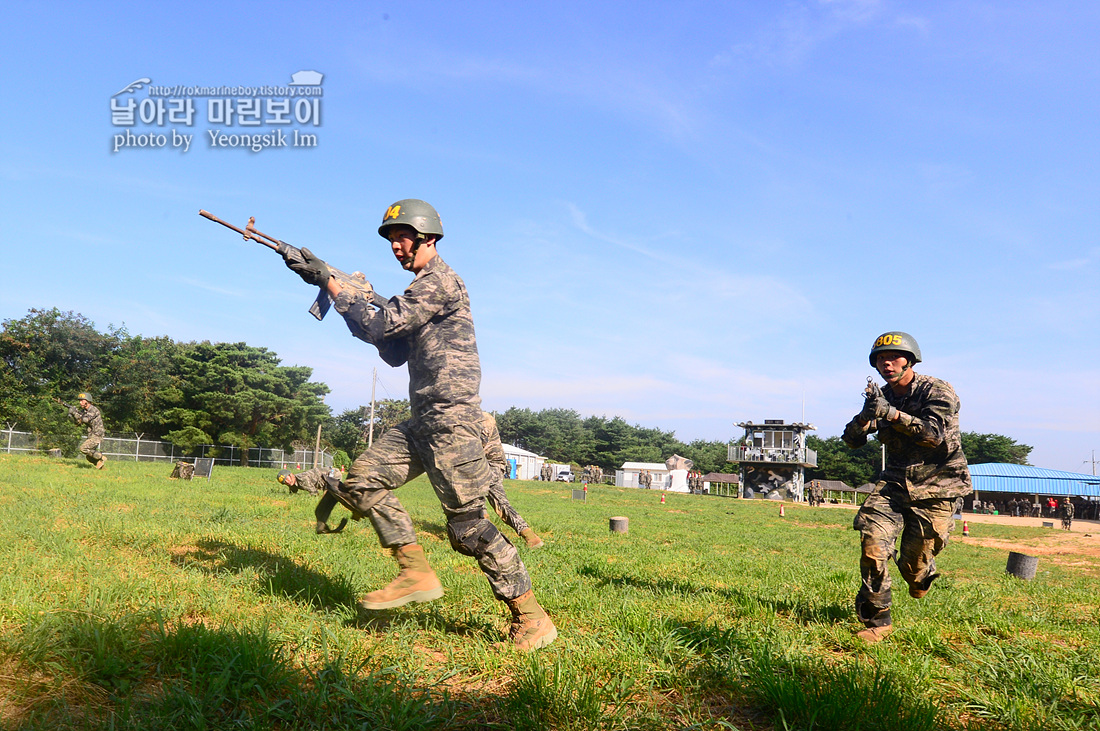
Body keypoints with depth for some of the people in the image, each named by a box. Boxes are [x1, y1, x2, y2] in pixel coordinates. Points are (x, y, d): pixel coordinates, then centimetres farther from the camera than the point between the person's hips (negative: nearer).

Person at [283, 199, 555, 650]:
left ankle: (532, 618, 0)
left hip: (451, 417, -10)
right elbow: (395, 354, 23)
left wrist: (328, 281, -7)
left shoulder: (439, 280, -9)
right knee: (363, 478, 2)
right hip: (422, 420, 10)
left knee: (467, 522, -9)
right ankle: (417, 574, 3)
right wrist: (367, 303, 12)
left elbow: (382, 325, -15)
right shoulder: (419, 288, 23)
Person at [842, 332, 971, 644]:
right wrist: (867, 415, -21)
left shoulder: (937, 391, -8)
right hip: (894, 482, 4)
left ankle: (923, 574, 38)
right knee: (873, 541, -18)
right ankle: (876, 621, -7)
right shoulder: (881, 397, 7)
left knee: (914, 567, -1)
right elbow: (852, 440, 0)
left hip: (935, 487, -4)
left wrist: (891, 413, -32)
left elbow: (935, 434, -23)